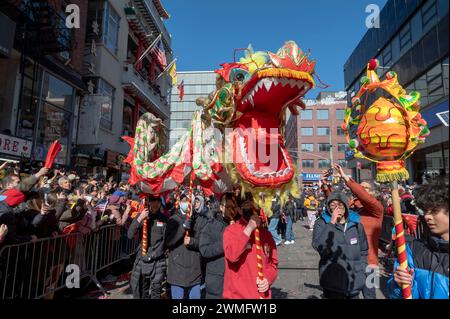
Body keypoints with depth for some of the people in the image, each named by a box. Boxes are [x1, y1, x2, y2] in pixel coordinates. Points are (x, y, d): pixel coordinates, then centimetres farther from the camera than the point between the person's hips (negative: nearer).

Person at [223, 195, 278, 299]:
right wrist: (249, 228, -22)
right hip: (236, 294, -4)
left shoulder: (266, 234, 4)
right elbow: (231, 255, -25)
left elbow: (273, 262, 10)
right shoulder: (231, 230, -9)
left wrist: (268, 279, -8)